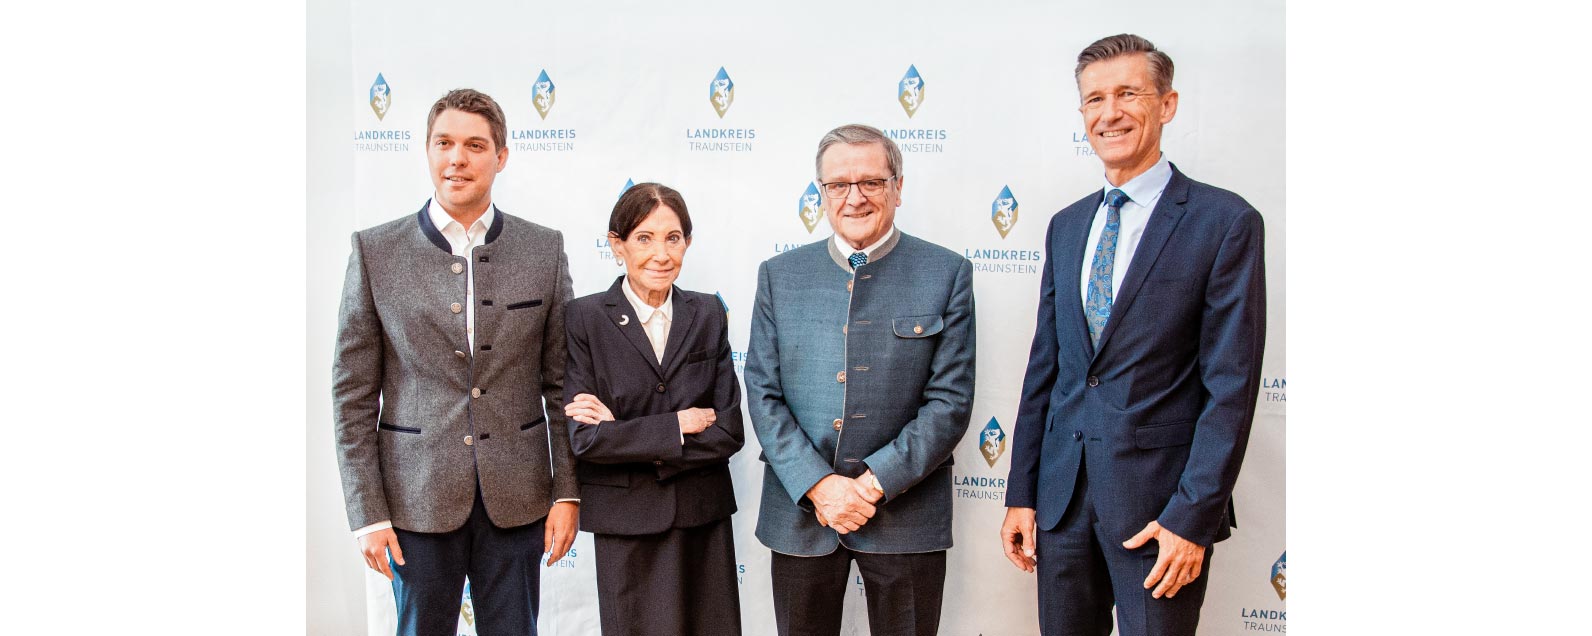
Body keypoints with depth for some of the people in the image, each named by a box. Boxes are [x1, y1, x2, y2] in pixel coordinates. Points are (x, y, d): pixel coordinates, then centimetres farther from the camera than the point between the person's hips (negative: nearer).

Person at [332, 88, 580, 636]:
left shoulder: (544, 249, 2)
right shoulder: (375, 251, -1)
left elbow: (561, 383, 4)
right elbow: (353, 393, -1)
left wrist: (567, 491, -1)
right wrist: (368, 513, -5)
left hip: (515, 498, 1)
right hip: (417, 498, -1)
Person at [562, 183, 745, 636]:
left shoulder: (707, 315, 2)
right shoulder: (585, 318, -6)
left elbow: (728, 431, -5)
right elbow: (585, 438, -13)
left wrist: (626, 433, -12)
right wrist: (679, 425, -14)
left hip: (703, 518, 3)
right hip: (625, 523, -2)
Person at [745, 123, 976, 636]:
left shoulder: (947, 274, -1)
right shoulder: (779, 276, 6)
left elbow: (950, 400, -6)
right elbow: (762, 393, 1)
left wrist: (874, 483, -14)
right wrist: (819, 485, -11)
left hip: (905, 514, -2)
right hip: (800, 512, 2)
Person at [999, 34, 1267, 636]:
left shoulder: (1225, 221, -7)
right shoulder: (1066, 226, 11)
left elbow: (1231, 385, -10)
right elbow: (1044, 366, 12)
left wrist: (1192, 517, -14)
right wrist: (1021, 494, 9)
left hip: (1158, 498, -5)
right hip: (1064, 495, 5)